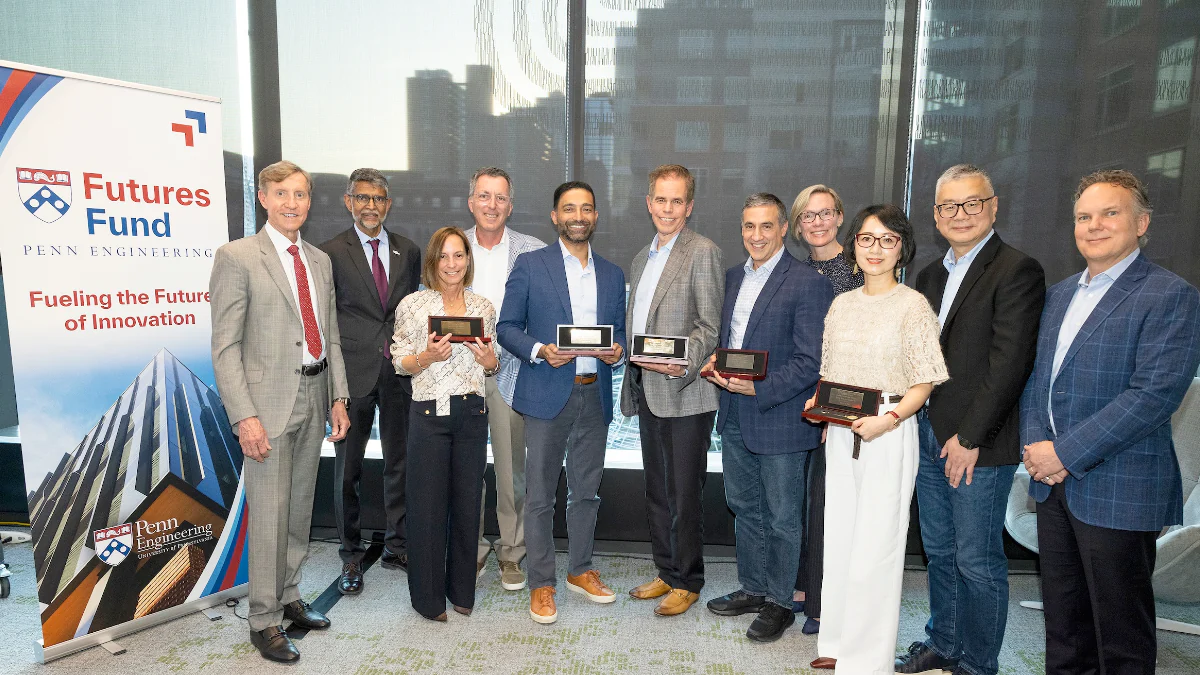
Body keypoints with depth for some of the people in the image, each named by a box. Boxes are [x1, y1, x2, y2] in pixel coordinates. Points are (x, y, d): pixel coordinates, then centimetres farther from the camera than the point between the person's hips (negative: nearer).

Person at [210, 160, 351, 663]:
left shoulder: (320, 260, 12)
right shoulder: (236, 257, -7)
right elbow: (225, 348, -10)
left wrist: (338, 397, 7)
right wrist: (244, 416, -17)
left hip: (314, 397, 6)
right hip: (268, 401, -6)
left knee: (300, 509, 16)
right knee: (268, 516, 0)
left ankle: (288, 598, 32)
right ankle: (264, 621, 17)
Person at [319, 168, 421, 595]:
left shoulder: (408, 251, 9)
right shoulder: (331, 253, -1)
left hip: (399, 371, 3)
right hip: (353, 372, -3)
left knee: (400, 461, 11)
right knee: (348, 467, 7)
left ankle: (396, 545, 28)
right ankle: (351, 556, 23)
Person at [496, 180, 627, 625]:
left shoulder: (613, 275, 13)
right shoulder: (530, 265, 1)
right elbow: (507, 327, -1)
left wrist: (618, 351, -5)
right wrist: (539, 350, -18)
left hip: (595, 396, 4)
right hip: (547, 394, -4)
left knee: (587, 491, 15)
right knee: (540, 494, 2)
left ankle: (580, 570, 32)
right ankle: (541, 584, 16)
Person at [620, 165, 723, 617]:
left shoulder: (703, 252, -7)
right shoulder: (641, 259, 18)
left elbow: (710, 326, -12)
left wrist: (683, 366, -26)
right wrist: (631, 384, 15)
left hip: (685, 393, -8)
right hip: (647, 393, 8)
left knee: (684, 494, 2)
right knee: (657, 491, 16)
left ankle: (687, 583, 18)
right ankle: (666, 574, 30)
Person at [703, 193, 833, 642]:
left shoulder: (808, 284, -13)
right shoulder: (734, 276, 11)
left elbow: (810, 362, -17)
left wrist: (757, 387, -25)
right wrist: (716, 361, -1)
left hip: (779, 419, -7)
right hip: (735, 417, 7)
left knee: (782, 518, 8)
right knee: (744, 507, 20)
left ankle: (779, 603, 26)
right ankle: (752, 589, 38)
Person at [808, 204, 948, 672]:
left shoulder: (912, 305, -6)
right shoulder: (841, 304, 10)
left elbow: (924, 383, -7)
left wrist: (889, 419, -20)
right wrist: (818, 403, 0)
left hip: (889, 436, -5)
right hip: (840, 434, 6)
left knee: (875, 549, -1)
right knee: (838, 541, 12)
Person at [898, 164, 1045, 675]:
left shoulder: (1017, 270, -10)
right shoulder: (931, 275, 14)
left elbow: (1009, 363, -16)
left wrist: (970, 437, -17)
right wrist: (913, 425, 4)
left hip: (979, 445, -7)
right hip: (928, 437, 7)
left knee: (977, 560, 5)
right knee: (940, 552, 18)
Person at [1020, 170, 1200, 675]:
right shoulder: (1059, 293, 13)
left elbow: (1155, 393, -19)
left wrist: (1066, 452, -19)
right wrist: (1035, 443, -4)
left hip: (1119, 490, -6)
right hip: (1054, 483, 6)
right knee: (1063, 624, 18)